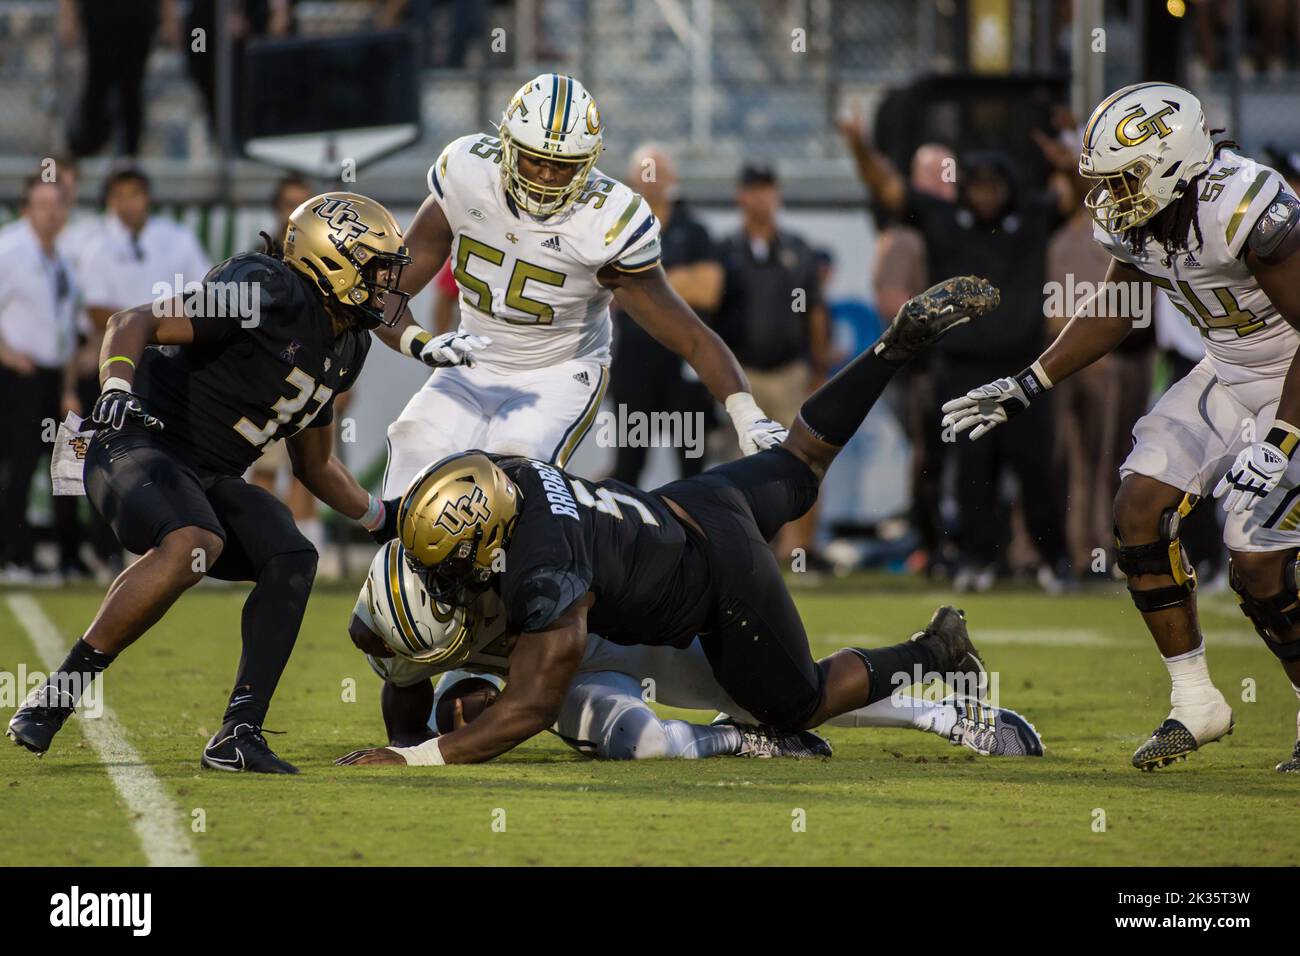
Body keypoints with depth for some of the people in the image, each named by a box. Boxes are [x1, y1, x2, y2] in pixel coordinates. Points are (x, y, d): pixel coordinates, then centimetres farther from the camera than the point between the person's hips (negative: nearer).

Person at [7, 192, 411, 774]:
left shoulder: (344, 349, 15)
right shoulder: (271, 294, -15)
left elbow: (315, 465, 30)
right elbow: (134, 323, -19)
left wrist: (385, 519, 27)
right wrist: (118, 386, -37)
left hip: (211, 480, 9)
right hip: (140, 448, -9)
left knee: (292, 559, -14)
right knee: (194, 545, -36)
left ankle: (238, 736, -15)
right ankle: (56, 696, -26)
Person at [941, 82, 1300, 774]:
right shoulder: (1135, 220, -7)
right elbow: (1116, 310, 13)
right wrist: (1027, 387, 8)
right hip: (1231, 373, 8)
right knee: (1140, 509, -4)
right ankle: (1195, 706, 7)